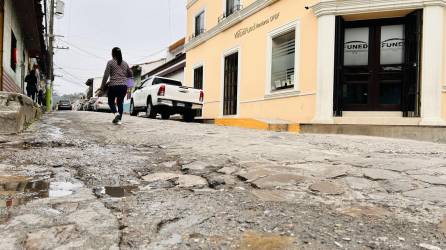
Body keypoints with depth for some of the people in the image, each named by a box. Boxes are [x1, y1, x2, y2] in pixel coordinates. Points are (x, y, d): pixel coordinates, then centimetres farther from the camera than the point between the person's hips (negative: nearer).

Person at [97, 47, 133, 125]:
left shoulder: (110, 62, 0)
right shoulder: (125, 63, 13)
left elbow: (106, 76, -4)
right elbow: (131, 75, 21)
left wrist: (102, 87, 1)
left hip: (114, 86, -3)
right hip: (124, 86, 4)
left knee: (111, 101, 12)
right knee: (120, 102, 11)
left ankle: (116, 113, -13)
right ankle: (119, 119, 7)